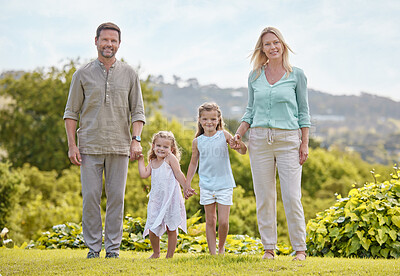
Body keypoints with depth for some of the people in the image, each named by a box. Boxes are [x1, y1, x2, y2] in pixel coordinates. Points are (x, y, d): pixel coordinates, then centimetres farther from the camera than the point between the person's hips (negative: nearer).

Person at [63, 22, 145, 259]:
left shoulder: (129, 74, 9)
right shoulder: (83, 75, 6)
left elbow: (138, 111, 9)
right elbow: (72, 112, 7)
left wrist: (136, 140, -5)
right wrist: (72, 145, -2)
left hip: (119, 147, 1)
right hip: (90, 146, -1)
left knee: (116, 197, 1)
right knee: (90, 197, -2)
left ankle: (113, 248, 9)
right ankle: (93, 247, 7)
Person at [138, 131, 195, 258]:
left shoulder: (170, 159, -4)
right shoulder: (152, 162, 13)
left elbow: (178, 174, -3)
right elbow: (144, 174, 4)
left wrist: (186, 188, -5)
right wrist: (141, 160, 10)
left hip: (170, 198, -5)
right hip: (156, 199, 5)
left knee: (171, 228, 2)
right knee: (152, 228, 1)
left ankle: (170, 255, 11)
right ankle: (156, 253, 22)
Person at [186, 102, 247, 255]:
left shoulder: (224, 135, -3)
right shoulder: (197, 142, 3)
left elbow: (243, 151, -5)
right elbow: (193, 163, 15)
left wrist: (240, 145, -28)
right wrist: (187, 184, 13)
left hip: (224, 184, -2)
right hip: (206, 185, 2)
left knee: (223, 222, -4)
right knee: (210, 221, 5)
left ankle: (221, 247, 20)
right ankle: (212, 253, 12)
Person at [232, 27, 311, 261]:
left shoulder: (297, 75, 3)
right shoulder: (255, 76, 10)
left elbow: (303, 111, 4)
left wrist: (305, 143, -2)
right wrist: (239, 133, 2)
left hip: (288, 139, -3)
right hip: (259, 138, 3)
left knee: (292, 196, -6)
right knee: (264, 197, 4)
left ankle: (300, 248, 4)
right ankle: (269, 248, 12)